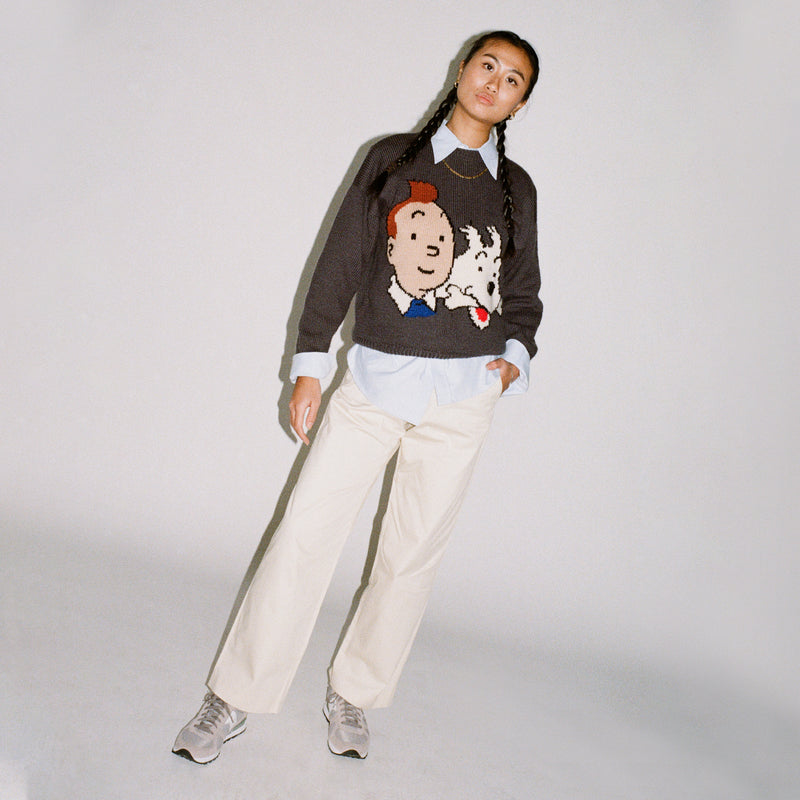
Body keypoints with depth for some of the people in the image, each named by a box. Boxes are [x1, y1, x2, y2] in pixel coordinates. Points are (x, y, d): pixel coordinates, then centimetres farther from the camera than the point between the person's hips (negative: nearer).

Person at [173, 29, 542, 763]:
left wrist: (515, 356, -1)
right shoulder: (392, 159, 6)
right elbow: (341, 259, 5)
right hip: (375, 379, -1)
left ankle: (353, 696, 24)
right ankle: (236, 699, 11)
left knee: (414, 552, 5)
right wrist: (309, 364, 1)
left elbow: (523, 294, 18)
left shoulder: (515, 188, 10)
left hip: (463, 394, 2)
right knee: (306, 530, -3)